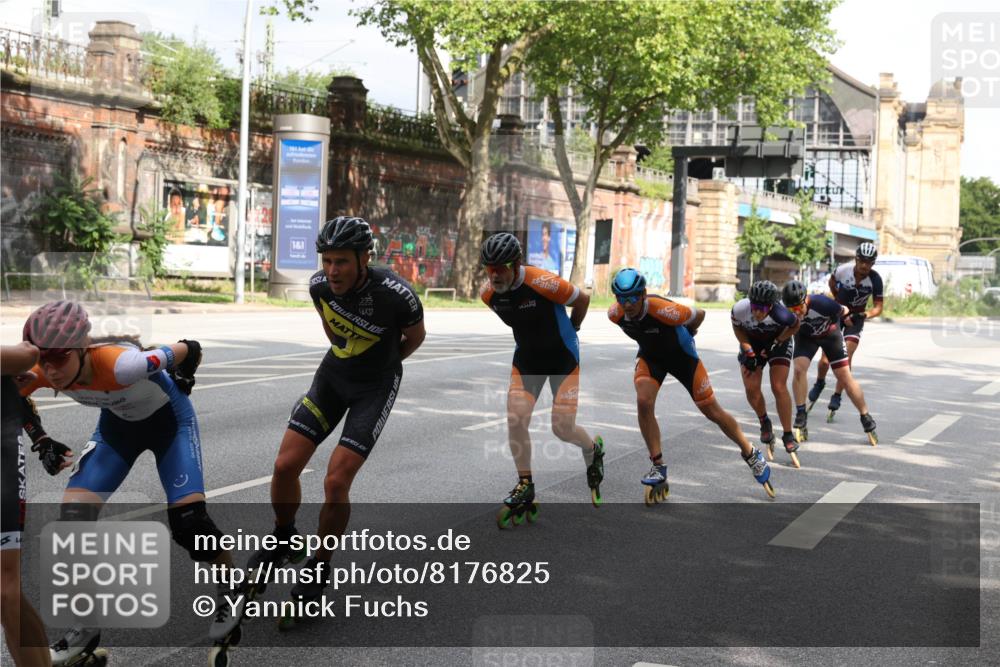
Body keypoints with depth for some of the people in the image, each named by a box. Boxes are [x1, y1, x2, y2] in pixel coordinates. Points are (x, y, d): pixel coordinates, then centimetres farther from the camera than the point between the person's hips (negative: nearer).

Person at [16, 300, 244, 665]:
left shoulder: (121, 363, -42)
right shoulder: (43, 372, -26)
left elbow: (189, 349, -26)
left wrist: (181, 382, -5)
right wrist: (42, 443, -8)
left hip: (168, 419, -5)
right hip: (117, 424, 5)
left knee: (188, 518, -17)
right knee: (73, 516, -9)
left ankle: (231, 594, 12)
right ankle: (86, 628, 7)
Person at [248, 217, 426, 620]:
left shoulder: (395, 294, -28)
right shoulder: (320, 285, -15)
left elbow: (416, 336, -5)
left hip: (376, 386, -4)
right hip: (333, 374, 4)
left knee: (336, 482, -13)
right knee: (285, 465, -5)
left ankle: (320, 567, 9)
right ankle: (284, 539, 23)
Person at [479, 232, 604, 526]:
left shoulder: (542, 283, -29)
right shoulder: (488, 294, -11)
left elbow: (582, 299, -11)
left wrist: (567, 332, 4)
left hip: (562, 357, -4)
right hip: (526, 357, 5)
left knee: (562, 428, -4)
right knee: (515, 420, -10)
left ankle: (593, 450, 31)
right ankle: (525, 487, 6)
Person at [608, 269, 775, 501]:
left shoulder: (662, 310, -38)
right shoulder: (615, 314, -24)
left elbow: (699, 315, -19)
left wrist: (685, 334, 1)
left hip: (680, 354, -3)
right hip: (650, 356, 3)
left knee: (712, 411, 3)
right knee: (644, 402, -22)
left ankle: (751, 454, 25)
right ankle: (658, 467, -8)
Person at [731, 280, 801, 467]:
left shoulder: (782, 314, -38)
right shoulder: (740, 309, -33)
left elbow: (794, 326, -13)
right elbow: (737, 328, -9)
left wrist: (776, 343, -19)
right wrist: (748, 351, -15)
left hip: (778, 341, -2)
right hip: (752, 342, 2)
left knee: (779, 388, -13)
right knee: (751, 388, -8)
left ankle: (788, 436, -1)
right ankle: (765, 423, 21)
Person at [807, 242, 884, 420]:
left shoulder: (875, 279, -21)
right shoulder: (843, 270, -20)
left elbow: (878, 307, -17)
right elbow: (832, 282, 5)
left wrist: (865, 315, -34)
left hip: (855, 318, 0)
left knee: (847, 357, -15)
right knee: (825, 359, -7)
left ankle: (836, 396, -3)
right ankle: (819, 383, 24)